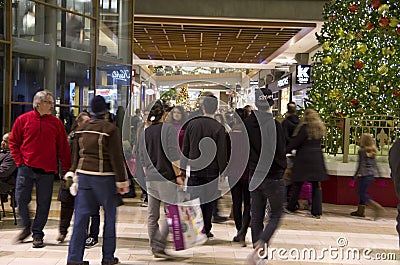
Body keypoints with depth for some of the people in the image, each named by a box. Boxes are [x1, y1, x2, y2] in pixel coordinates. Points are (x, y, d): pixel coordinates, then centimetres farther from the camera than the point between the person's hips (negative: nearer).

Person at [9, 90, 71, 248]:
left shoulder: (56, 123, 5)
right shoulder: (23, 120, 2)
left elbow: (63, 148, 5)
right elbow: (13, 143, 7)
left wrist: (66, 169, 1)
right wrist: (20, 161, -2)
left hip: (47, 170, 1)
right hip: (26, 168, 0)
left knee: (43, 204, 3)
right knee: (21, 200, 3)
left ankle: (37, 234, 17)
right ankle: (26, 227, 28)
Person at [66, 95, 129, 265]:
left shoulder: (81, 129, 8)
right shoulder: (110, 129, -9)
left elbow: (75, 154, 13)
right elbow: (117, 157, -9)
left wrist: (74, 173, 21)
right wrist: (122, 181, -4)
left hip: (83, 174, 5)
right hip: (104, 176, -5)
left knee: (81, 216, 7)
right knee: (109, 215, 8)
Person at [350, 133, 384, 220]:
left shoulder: (361, 151, -12)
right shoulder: (372, 151, 9)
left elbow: (360, 166, -13)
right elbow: (375, 165, 13)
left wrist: (354, 178, -9)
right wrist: (379, 176, 19)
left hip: (365, 175, -8)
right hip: (372, 174, 8)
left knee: (362, 193, -2)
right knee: (362, 192, 18)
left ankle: (378, 208, -14)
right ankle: (360, 211, 23)